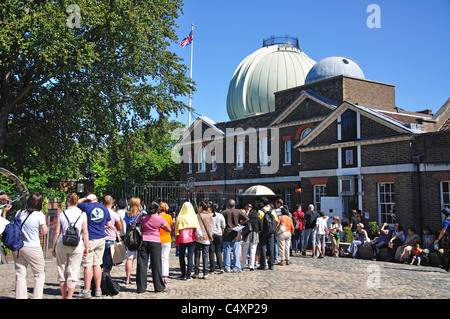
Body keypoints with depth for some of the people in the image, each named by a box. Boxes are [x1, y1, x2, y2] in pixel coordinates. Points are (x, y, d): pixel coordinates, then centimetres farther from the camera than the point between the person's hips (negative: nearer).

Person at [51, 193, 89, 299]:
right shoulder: (82, 215, 0)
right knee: (73, 273, 2)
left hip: (62, 245, 1)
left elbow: (57, 232, 3)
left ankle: (64, 297, 21)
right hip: (77, 246, -1)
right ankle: (69, 297, -4)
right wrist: (86, 248, 5)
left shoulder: (62, 214, 3)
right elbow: (85, 233, -2)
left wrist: (54, 248, 11)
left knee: (62, 272, 12)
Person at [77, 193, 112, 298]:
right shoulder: (105, 209, 7)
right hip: (101, 239, 5)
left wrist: (86, 198, 11)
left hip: (89, 239, -5)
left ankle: (86, 291, 2)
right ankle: (98, 290, 13)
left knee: (88, 265, -1)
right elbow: (109, 224, 12)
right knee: (97, 264, 10)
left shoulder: (86, 206, -7)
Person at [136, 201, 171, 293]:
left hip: (143, 241, 2)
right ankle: (158, 287, 10)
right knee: (156, 265, 5)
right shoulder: (160, 219, -6)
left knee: (142, 264, 5)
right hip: (155, 242, -2)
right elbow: (169, 229, 1)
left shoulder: (143, 217, 0)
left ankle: (141, 287, 7)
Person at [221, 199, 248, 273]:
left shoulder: (224, 212, -1)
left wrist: (224, 225, 5)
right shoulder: (239, 212, 1)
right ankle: (236, 267, 5)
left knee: (227, 251, 6)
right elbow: (246, 219, -6)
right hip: (236, 234, 1)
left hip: (227, 234, -1)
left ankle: (227, 267, 8)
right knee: (236, 251, 5)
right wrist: (239, 224, 4)